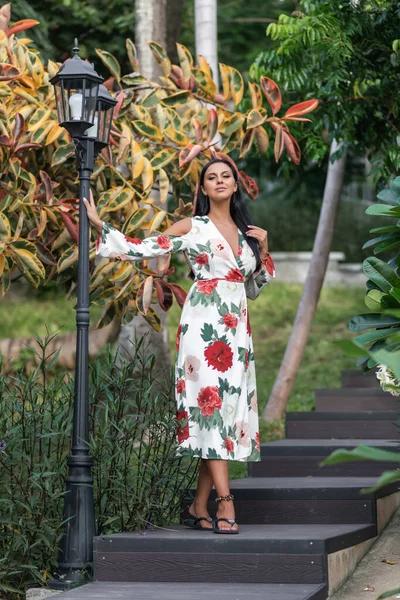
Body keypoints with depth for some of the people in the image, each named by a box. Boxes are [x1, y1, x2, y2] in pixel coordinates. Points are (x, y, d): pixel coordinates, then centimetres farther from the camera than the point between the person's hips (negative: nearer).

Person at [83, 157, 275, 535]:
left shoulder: (246, 232, 19)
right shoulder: (192, 227, 7)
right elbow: (144, 249, 4)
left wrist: (264, 249, 11)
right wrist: (100, 226, 0)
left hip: (237, 327, 5)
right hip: (205, 322, -5)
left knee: (228, 408, -1)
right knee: (211, 401, -15)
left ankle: (200, 506, 3)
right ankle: (225, 502, -18)